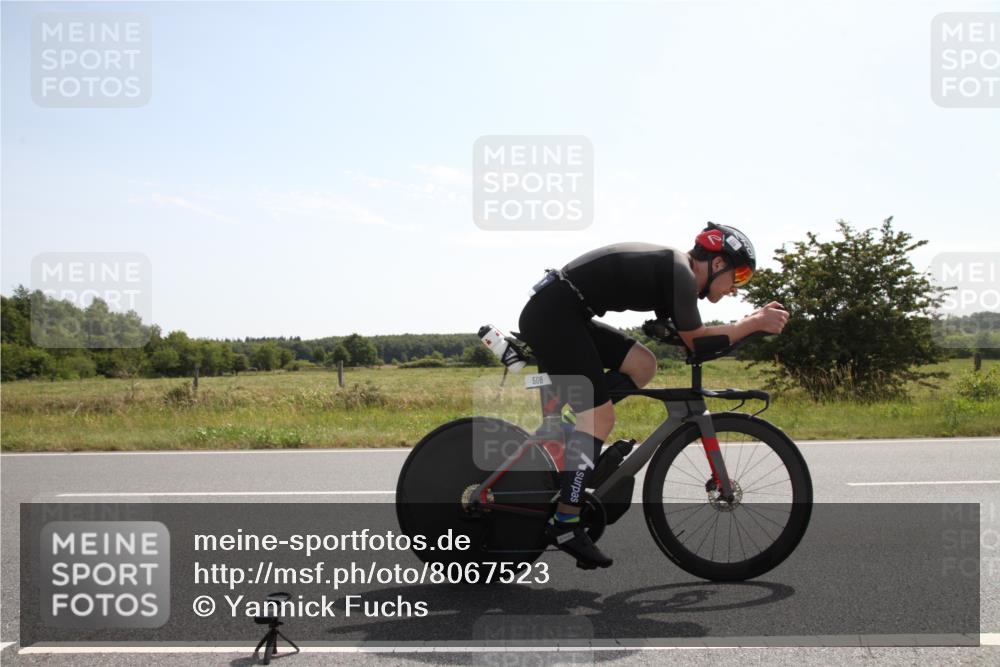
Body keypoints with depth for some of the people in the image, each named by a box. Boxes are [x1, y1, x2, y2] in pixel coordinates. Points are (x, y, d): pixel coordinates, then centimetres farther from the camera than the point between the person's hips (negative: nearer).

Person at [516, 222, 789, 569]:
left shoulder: (671, 268, 18)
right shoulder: (679, 272, -11)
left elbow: (689, 338, 18)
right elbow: (696, 341, -8)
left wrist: (752, 320, 13)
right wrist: (753, 323, -1)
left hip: (562, 315, 10)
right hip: (552, 314, -10)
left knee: (642, 365, 7)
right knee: (600, 416, -10)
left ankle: (570, 444, 6)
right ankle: (564, 524, -7)